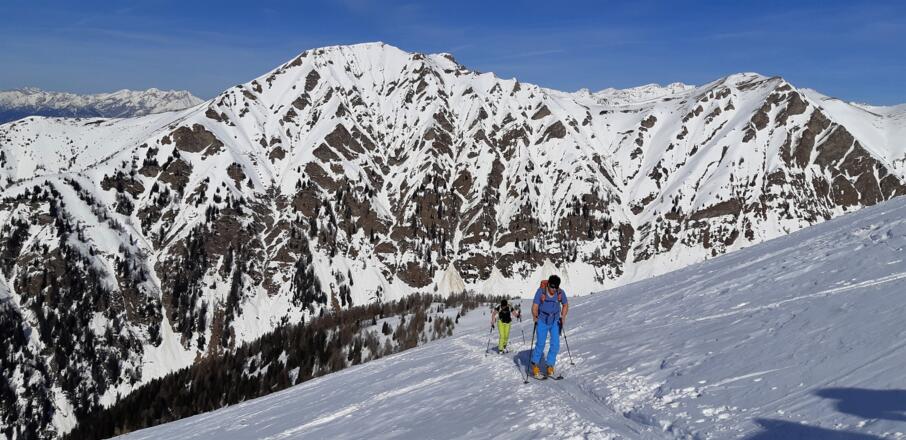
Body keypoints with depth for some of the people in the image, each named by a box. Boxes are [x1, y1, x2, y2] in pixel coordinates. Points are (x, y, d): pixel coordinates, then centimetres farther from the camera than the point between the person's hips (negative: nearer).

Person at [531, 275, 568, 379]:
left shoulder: (561, 293, -11)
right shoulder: (541, 291, -19)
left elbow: (565, 305, 6)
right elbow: (535, 306, -15)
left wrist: (563, 317, -5)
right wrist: (535, 317, -27)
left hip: (555, 321, 3)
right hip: (542, 321, -3)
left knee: (555, 345, -3)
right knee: (541, 344, -9)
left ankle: (550, 366, 12)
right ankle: (535, 365, 8)